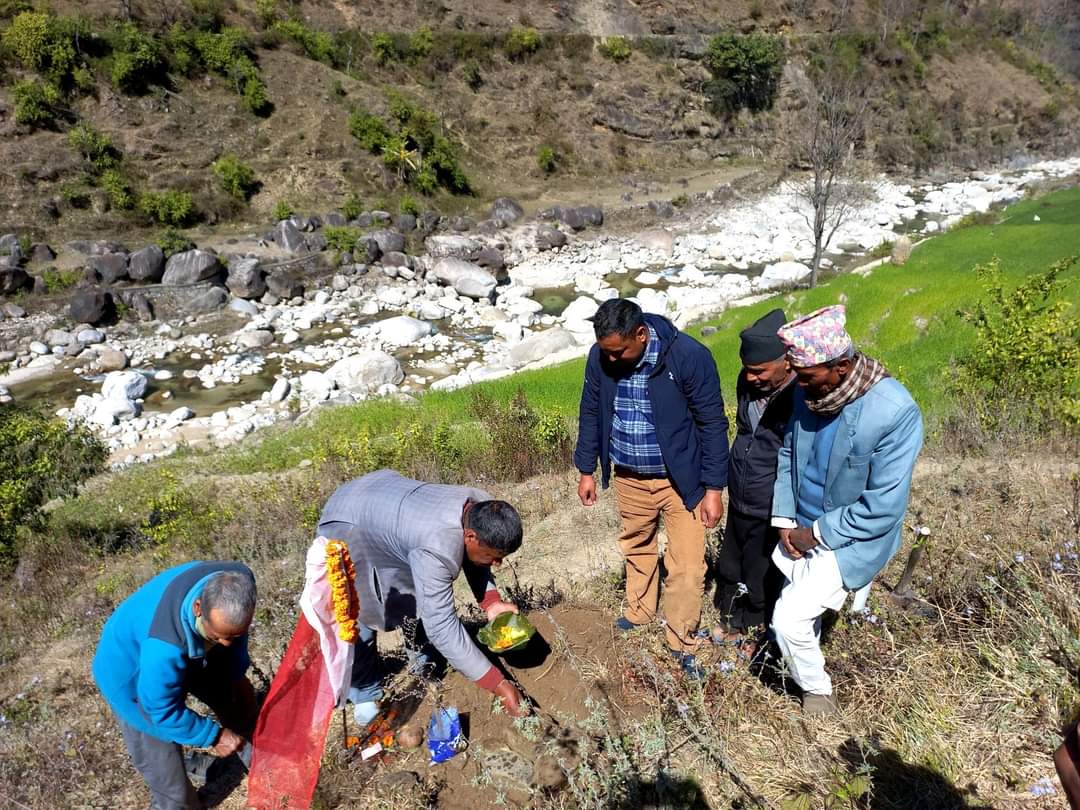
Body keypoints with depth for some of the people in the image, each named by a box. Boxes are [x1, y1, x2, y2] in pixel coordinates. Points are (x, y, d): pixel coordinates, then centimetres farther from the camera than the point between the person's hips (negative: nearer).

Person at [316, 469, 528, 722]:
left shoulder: (483, 509, -20)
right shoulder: (436, 548, -43)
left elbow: (471, 558, 0)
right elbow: (441, 627, -40)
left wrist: (491, 602, -15)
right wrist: (499, 686, -37)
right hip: (347, 522, -7)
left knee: (430, 598, 9)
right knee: (357, 615, -10)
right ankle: (365, 693, 14)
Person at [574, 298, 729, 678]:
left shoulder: (689, 356, -24)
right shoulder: (600, 357, -12)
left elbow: (712, 424, -15)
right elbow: (591, 413, 4)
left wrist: (714, 488, -14)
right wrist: (587, 470, 8)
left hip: (679, 479, -3)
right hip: (628, 477, 4)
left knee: (686, 567, 1)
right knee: (637, 547, 23)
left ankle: (682, 644, 23)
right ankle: (640, 612, 47)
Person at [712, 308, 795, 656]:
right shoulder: (749, 383, -5)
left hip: (771, 516, -7)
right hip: (738, 505, 7)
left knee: (762, 584, 14)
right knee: (728, 569, 24)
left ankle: (755, 639, 40)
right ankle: (732, 625, 49)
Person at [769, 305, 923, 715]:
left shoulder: (895, 412, -27)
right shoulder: (808, 391, -9)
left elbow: (883, 505, -23)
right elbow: (787, 453, 6)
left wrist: (818, 534, -15)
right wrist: (784, 519, -2)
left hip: (850, 541, -6)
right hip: (802, 531, 6)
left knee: (789, 619, -10)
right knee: (801, 608, 20)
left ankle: (818, 690, 19)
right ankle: (805, 666, 49)